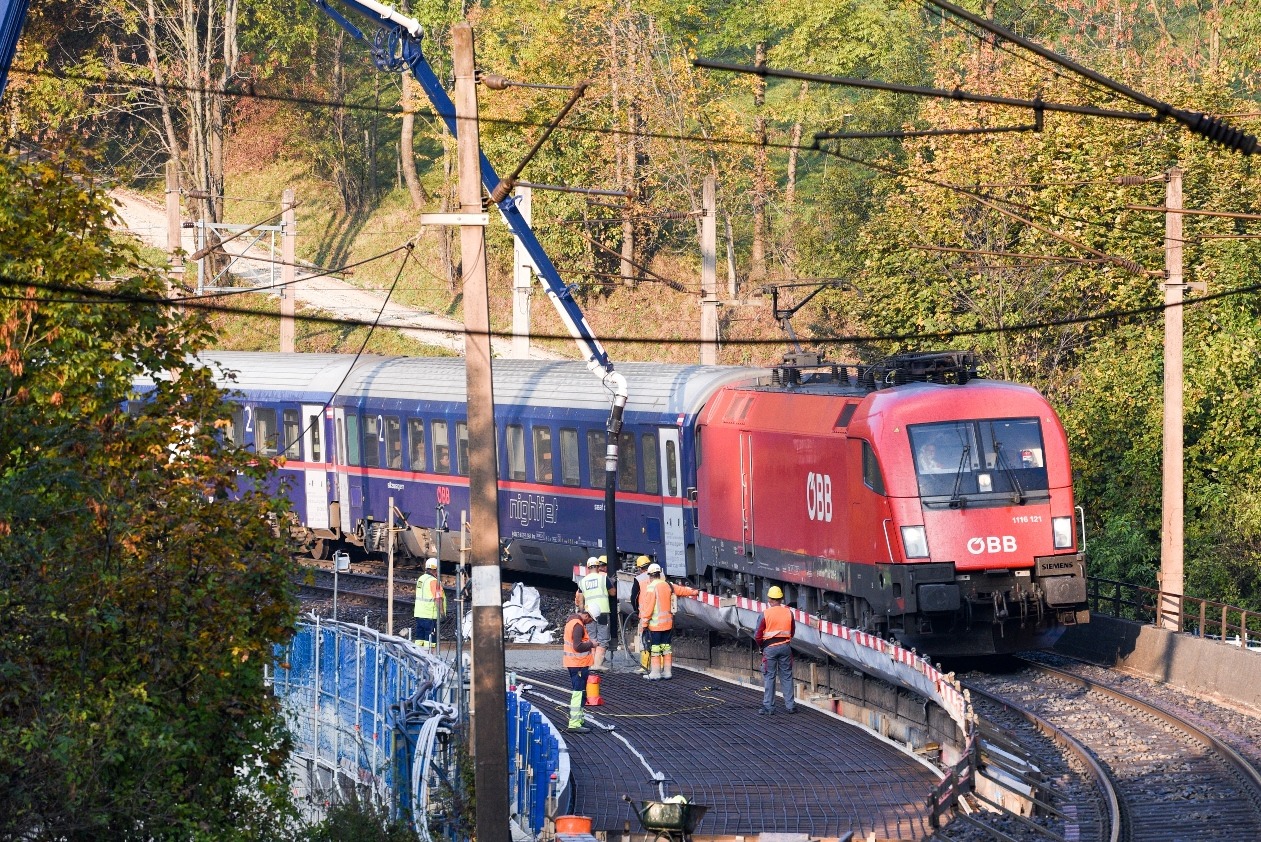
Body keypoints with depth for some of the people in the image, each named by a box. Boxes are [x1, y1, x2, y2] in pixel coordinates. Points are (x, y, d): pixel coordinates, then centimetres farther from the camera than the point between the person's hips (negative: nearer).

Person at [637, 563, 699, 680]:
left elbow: (648, 608, -16)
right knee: (666, 647, 12)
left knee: (654, 649, -3)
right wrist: (694, 591, 39)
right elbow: (681, 590, 22)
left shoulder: (651, 588, -13)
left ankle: (655, 673, -4)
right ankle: (667, 672, 16)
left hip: (655, 625, -7)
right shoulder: (668, 586, 7)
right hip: (667, 624, 7)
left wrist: (644, 624, -12)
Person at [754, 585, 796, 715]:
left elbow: (758, 635, -7)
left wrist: (761, 646, 11)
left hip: (770, 647, -3)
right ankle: (789, 705, 12)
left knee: (769, 677, 3)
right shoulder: (788, 612, 0)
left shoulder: (765, 614, -10)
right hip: (785, 646, 3)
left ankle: (768, 707, 3)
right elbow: (792, 630, 9)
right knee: (786, 676, 10)